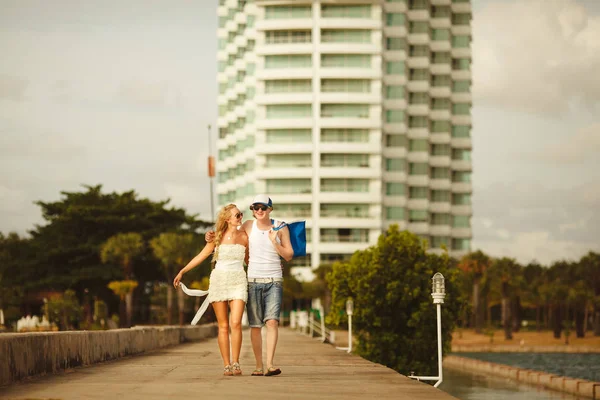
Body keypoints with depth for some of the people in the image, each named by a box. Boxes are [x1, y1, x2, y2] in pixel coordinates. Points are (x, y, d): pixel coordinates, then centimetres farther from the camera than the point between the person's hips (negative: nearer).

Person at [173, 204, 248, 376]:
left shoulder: (244, 236, 6)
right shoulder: (217, 237, 2)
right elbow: (201, 256, 9)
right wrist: (182, 271, 5)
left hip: (238, 282, 0)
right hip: (219, 281, 0)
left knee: (236, 323, -15)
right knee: (223, 326, 0)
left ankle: (236, 363, -6)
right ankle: (227, 365, 4)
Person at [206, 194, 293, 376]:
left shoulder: (281, 228, 3)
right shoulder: (248, 226, 6)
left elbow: (289, 256, 3)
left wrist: (274, 242, -12)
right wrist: (214, 236, 9)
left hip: (274, 281, -1)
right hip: (253, 280, 1)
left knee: (272, 321, -17)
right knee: (255, 325, 1)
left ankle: (270, 364, -22)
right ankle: (258, 366, 9)